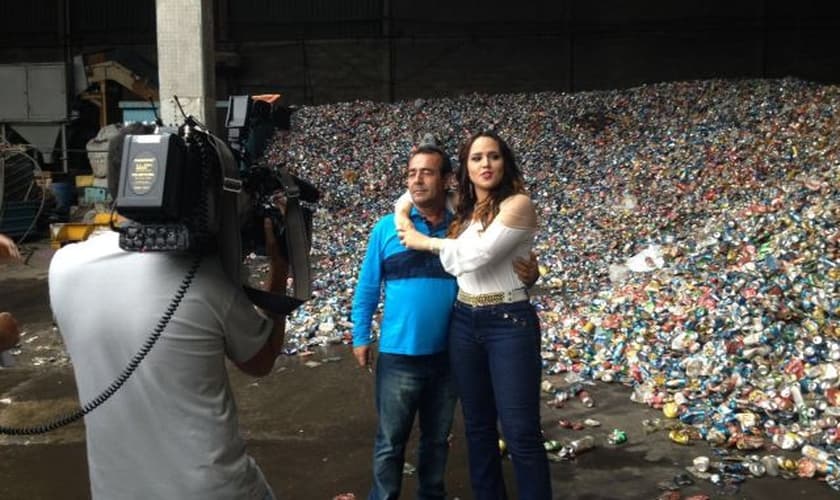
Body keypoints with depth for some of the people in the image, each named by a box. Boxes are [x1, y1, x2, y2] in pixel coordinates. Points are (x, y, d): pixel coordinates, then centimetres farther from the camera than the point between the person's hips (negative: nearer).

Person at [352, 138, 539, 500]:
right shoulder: (387, 227, -4)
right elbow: (367, 288, 2)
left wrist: (526, 275, -14)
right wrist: (361, 337, 0)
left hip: (447, 355, 2)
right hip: (399, 355, -2)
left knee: (437, 438, 19)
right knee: (390, 441, 8)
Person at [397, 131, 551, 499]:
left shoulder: (518, 204, -9)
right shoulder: (463, 213, 10)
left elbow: (476, 256, -16)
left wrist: (426, 242, -4)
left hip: (509, 323, -6)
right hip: (464, 322, 7)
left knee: (521, 432, -4)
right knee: (477, 426, 15)